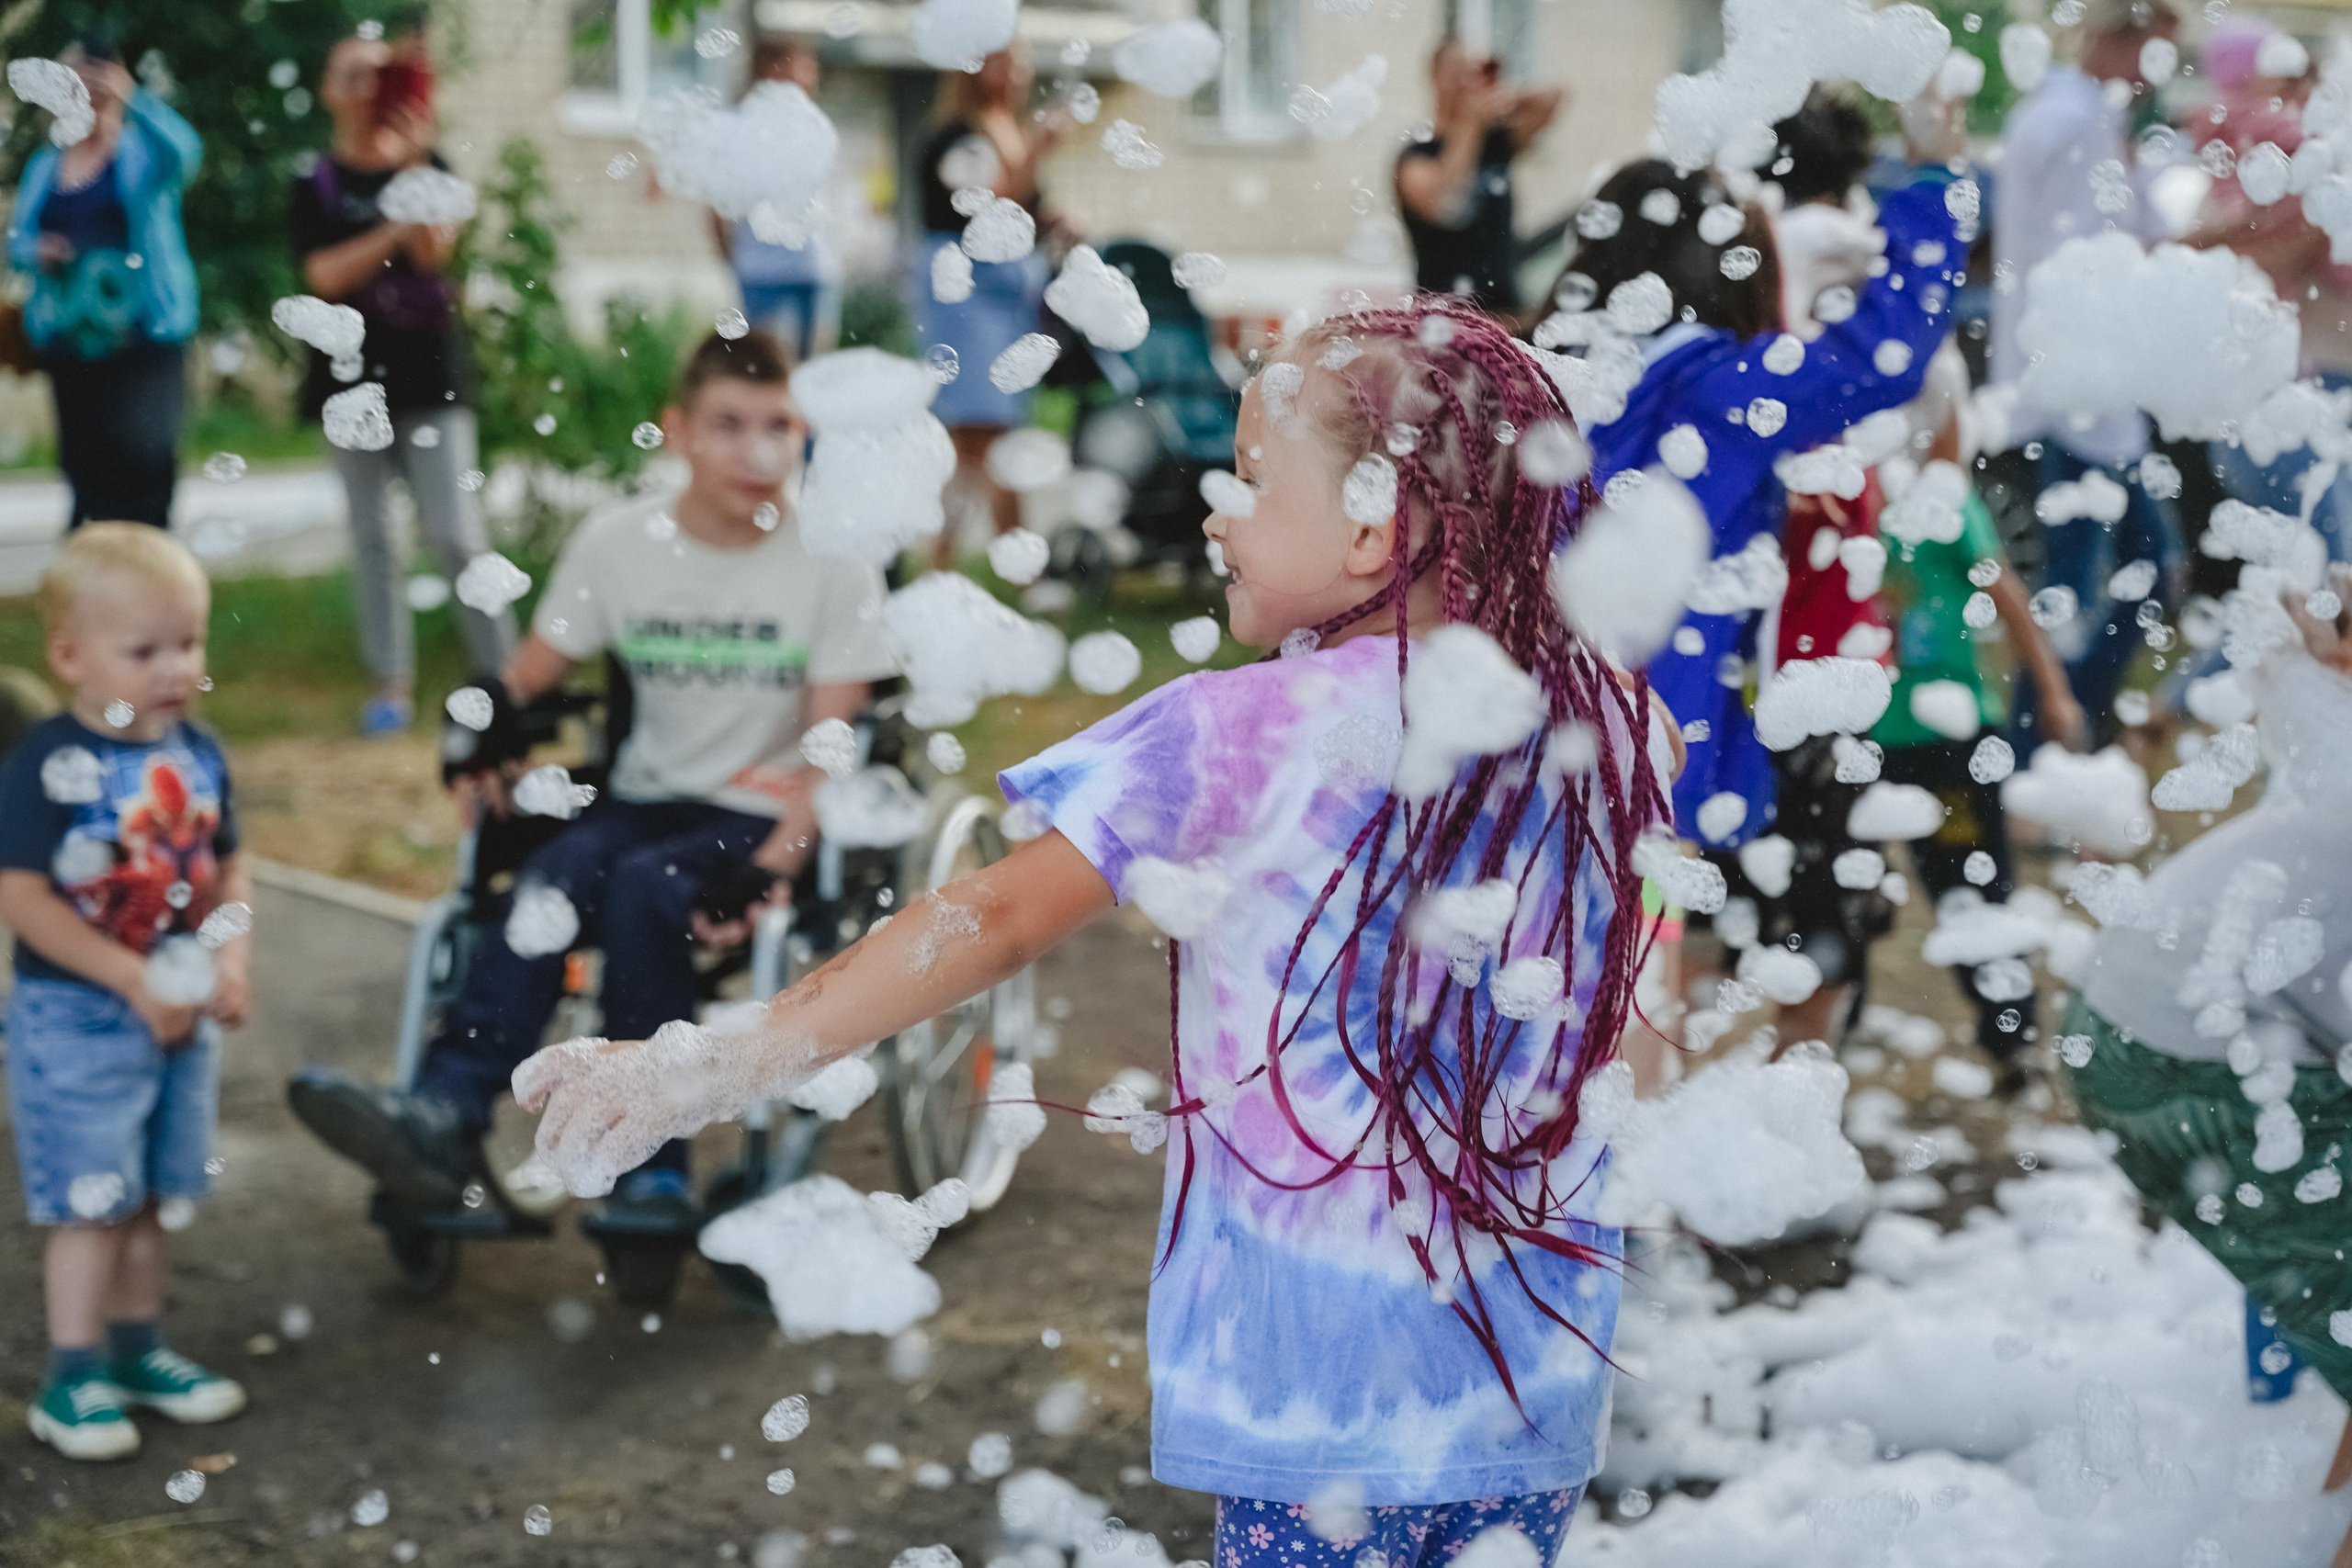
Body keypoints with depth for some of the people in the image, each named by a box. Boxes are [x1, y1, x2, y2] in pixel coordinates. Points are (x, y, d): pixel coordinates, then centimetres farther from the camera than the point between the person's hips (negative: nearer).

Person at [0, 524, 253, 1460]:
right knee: (89, 1203, 0)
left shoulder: (198, 758, 3)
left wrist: (229, 960, -7)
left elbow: (226, 871, 12)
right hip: (76, 1022, -6)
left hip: (183, 1020, 6)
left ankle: (138, 1348, 31)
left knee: (154, 1196, 16)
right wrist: (135, 981, -21)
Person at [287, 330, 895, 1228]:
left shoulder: (832, 559, -4)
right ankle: (445, 1114, -41)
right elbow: (528, 678, 12)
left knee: (642, 887, -32)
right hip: (650, 796, 3)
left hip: (770, 817, -3)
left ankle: (651, 1174, -29)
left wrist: (769, 868, -23)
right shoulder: (620, 541, 4)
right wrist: (484, 736, -11)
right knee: (555, 876, -29)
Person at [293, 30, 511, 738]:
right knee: (371, 535, 4)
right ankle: (392, 683, 10)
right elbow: (324, 275, -8)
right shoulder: (317, 184, 4)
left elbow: (436, 251, -13)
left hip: (429, 368, -1)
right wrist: (392, 234, -21)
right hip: (353, 372, 2)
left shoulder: (427, 167, 3)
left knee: (455, 532, -6)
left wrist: (415, 164, -24)